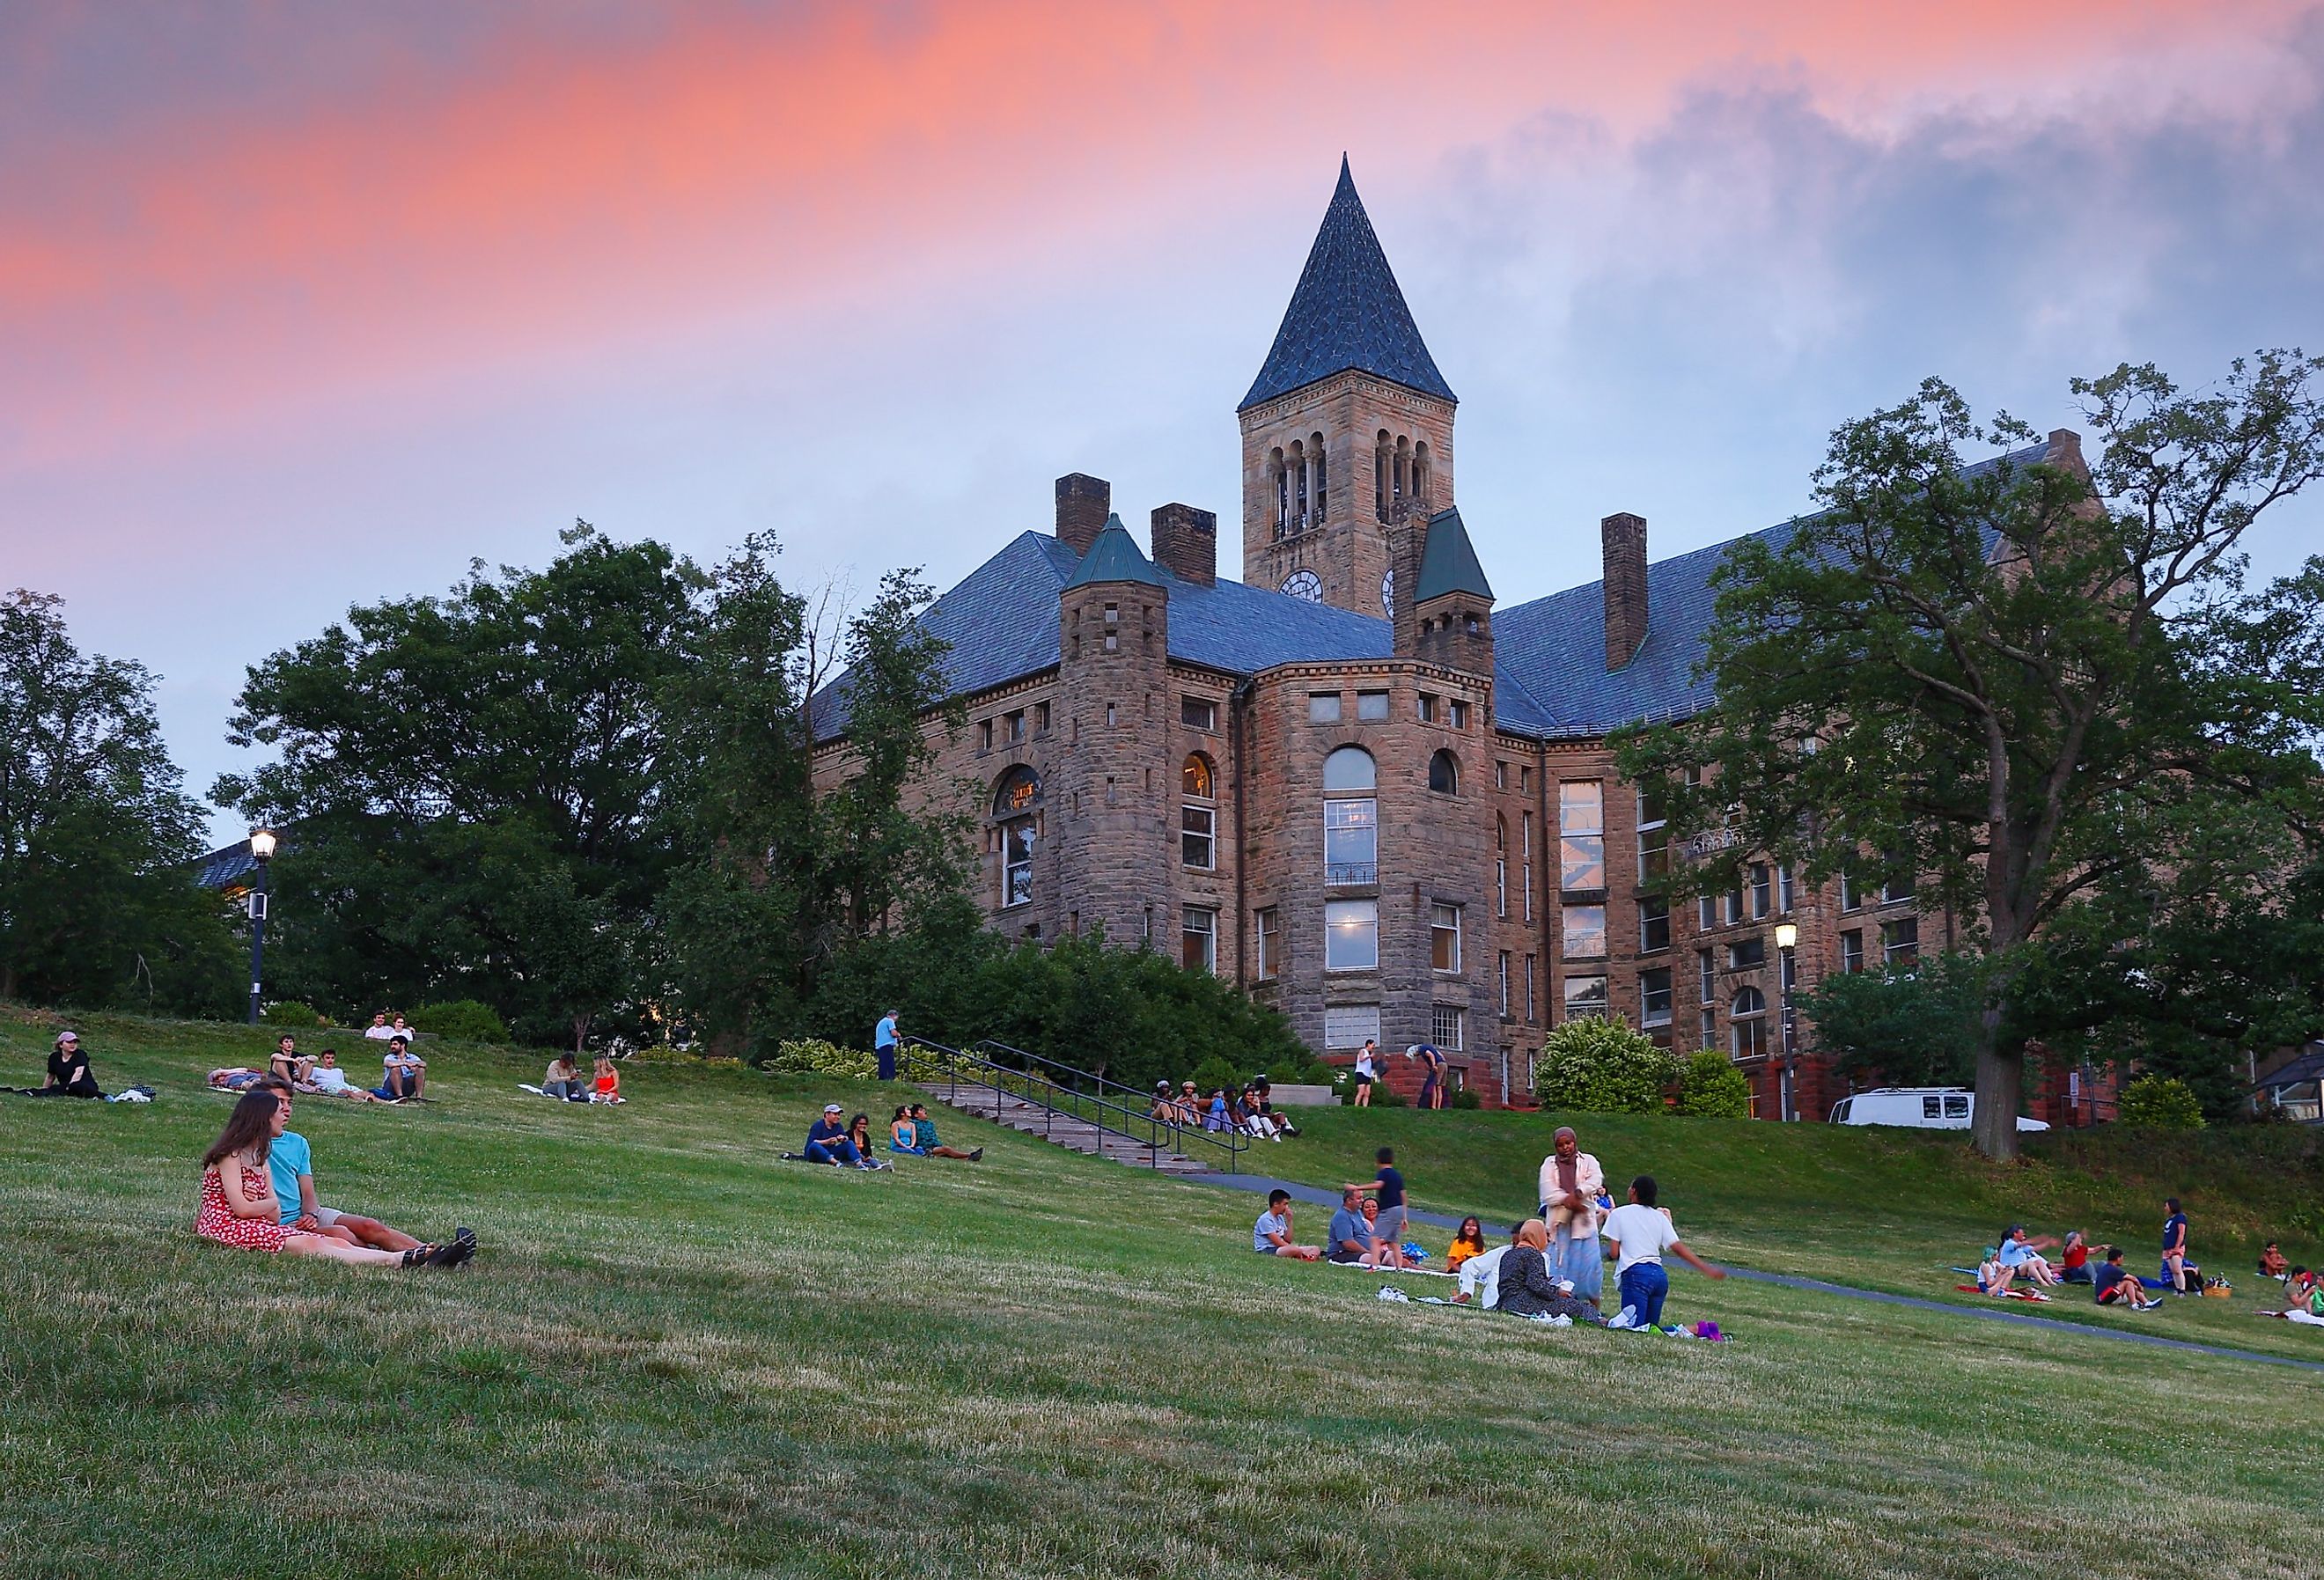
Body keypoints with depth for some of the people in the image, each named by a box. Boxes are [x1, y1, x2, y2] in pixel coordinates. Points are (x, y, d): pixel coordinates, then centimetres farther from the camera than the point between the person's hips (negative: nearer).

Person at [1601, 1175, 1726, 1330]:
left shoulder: (1618, 1214, 3)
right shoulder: (1660, 1216, 16)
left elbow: (1613, 1253, -1)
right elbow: (1678, 1248, 9)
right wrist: (1707, 1269, 13)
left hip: (1635, 1274, -5)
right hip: (1659, 1275, 5)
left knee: (1635, 1328, -11)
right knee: (1650, 1326, 13)